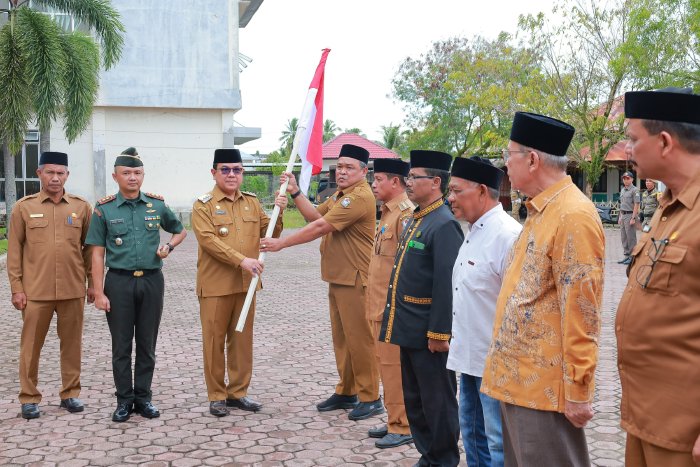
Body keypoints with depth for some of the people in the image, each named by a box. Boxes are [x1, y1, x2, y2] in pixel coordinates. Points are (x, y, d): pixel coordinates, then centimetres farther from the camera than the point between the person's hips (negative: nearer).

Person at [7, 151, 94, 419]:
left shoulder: (81, 207, 4)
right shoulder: (23, 207, 1)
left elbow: (89, 247, 8)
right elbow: (14, 250, 2)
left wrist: (92, 283, 5)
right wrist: (16, 288, -3)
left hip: (73, 290, 1)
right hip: (35, 291, -1)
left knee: (72, 344, 9)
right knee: (31, 346, 6)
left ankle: (70, 393, 23)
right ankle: (29, 398, 19)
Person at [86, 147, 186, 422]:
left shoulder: (157, 205, 4)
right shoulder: (104, 209, -1)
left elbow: (180, 231, 20)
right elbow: (97, 254, -1)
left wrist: (169, 247, -1)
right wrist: (98, 292, -7)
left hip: (152, 280, 2)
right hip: (119, 282, -1)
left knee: (147, 344, 8)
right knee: (121, 345, 5)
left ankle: (143, 397, 20)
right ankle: (124, 400, 17)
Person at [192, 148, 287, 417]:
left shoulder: (252, 202, 11)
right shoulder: (203, 205, -6)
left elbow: (269, 233, 11)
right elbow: (208, 239, -18)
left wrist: (278, 213, -8)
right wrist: (242, 260, -25)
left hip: (246, 283, 5)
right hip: (216, 285, -5)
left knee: (243, 340, 11)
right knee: (215, 342, 3)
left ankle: (238, 392, 22)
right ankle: (217, 396, 14)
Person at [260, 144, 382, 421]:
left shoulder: (360, 197, -18)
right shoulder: (340, 195, 17)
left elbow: (320, 227, -21)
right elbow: (315, 215, 13)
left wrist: (282, 243, -16)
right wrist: (295, 192, 1)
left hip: (355, 280, -10)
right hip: (337, 278, 10)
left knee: (359, 338, -2)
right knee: (341, 338, 15)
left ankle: (370, 398, 8)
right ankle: (346, 392, 26)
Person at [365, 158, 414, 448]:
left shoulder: (406, 214, -16)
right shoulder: (388, 213, 16)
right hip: (380, 308, 10)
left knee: (394, 366, -2)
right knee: (385, 365, 15)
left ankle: (402, 427, 9)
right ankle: (394, 421, 26)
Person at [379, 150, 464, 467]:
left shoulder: (444, 225, -17)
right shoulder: (415, 220, 13)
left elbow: (447, 284, -22)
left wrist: (439, 333, -22)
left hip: (429, 332, -10)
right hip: (408, 329, 10)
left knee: (438, 402, 5)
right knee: (414, 400, 19)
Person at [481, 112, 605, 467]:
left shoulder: (574, 215, -19)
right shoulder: (540, 211, 12)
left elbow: (580, 312, -20)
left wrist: (577, 392, -17)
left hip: (545, 386, -9)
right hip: (518, 379, 9)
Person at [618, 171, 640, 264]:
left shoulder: (634, 190, -9)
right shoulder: (622, 190, 17)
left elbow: (636, 205, -14)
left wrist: (633, 218, -18)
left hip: (630, 215, -9)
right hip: (623, 215, 9)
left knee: (631, 237, -5)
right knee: (624, 237, 11)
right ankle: (626, 256, 19)